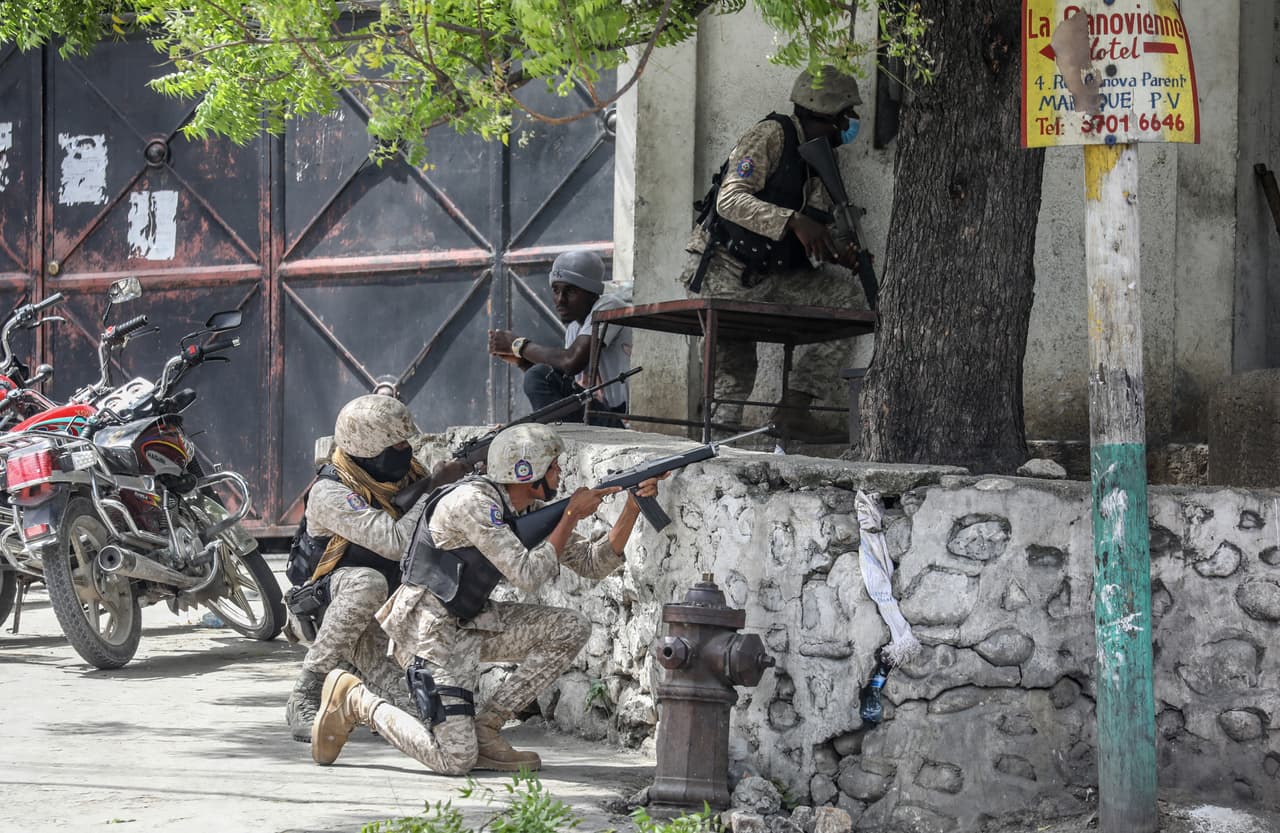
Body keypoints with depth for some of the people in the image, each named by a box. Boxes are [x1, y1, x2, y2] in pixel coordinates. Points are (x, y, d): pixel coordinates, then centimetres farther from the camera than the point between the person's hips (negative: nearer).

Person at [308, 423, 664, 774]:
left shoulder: (532, 510, 5)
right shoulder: (473, 502, -22)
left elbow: (593, 563, 8)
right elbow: (528, 575, -25)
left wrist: (633, 508, -4)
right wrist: (572, 515, -18)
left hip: (471, 624, 9)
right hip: (430, 629, -9)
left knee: (572, 628, -4)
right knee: (454, 760, -17)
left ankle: (484, 729, 1)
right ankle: (355, 700, 4)